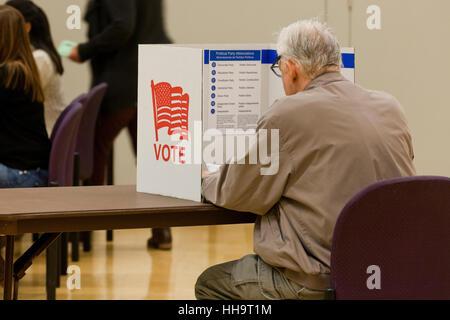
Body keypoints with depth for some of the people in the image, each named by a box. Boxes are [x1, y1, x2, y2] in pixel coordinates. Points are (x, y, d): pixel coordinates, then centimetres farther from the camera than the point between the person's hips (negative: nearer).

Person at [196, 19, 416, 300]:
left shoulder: (286, 116, -11)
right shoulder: (392, 109, 7)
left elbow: (236, 195, -1)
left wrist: (208, 182, 23)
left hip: (319, 283, -7)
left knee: (210, 284, 11)